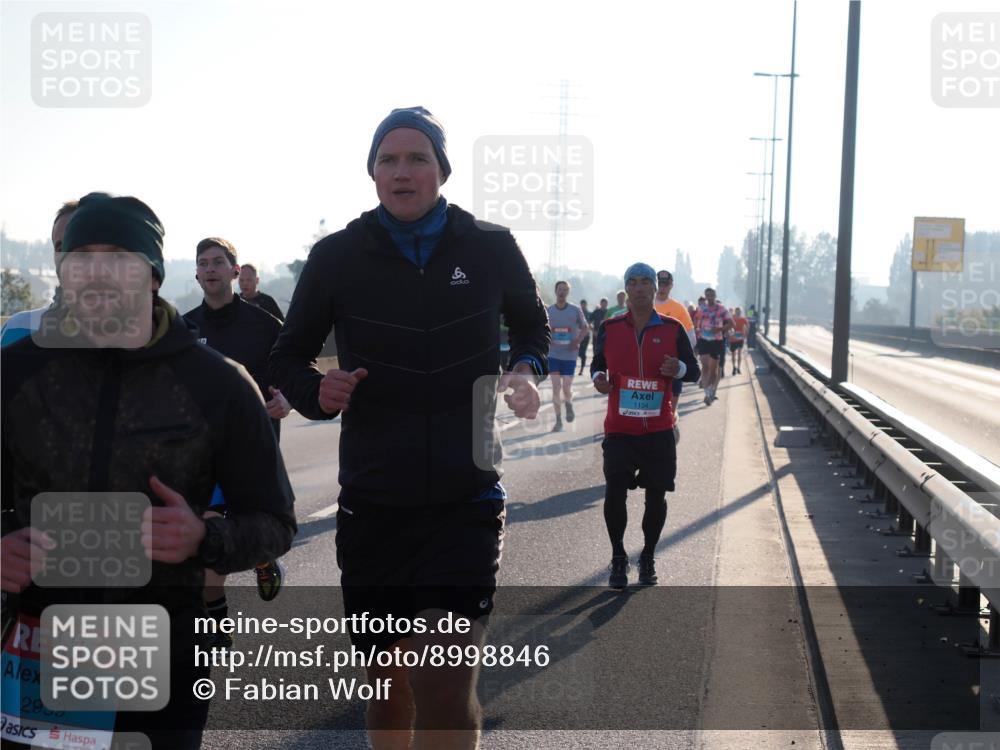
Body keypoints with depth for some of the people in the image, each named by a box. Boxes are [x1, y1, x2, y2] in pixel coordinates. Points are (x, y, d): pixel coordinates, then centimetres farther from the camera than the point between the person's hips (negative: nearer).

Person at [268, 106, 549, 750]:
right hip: (372, 500, 2)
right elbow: (288, 359, 9)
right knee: (388, 682, 14)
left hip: (466, 502, -1)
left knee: (444, 684, -15)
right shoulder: (338, 256, 0)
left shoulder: (491, 249, 0)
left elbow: (534, 330, 18)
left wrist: (526, 370, -5)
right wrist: (316, 392, -14)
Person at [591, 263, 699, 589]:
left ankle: (648, 559, 24)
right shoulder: (609, 328, 2)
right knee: (614, 491, -8)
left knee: (656, 494, 5)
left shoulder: (672, 329, 1)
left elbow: (694, 372, 5)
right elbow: (597, 364, 15)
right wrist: (598, 379, -7)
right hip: (619, 430, 0)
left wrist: (678, 368, -17)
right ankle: (618, 558, 12)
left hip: (659, 430, 0)